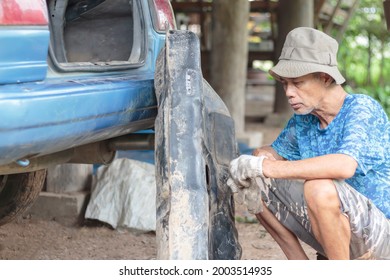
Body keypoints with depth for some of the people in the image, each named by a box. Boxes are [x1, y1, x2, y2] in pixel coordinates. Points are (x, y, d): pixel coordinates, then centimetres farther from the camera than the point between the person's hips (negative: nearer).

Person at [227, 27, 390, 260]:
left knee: (319, 187, -35)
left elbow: (345, 166, -37)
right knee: (255, 182, -1)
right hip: (328, 232, 7)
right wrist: (252, 170, -8)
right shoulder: (303, 120, 3)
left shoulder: (363, 109, -19)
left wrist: (264, 167, -36)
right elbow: (276, 152, 19)